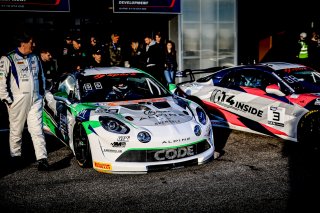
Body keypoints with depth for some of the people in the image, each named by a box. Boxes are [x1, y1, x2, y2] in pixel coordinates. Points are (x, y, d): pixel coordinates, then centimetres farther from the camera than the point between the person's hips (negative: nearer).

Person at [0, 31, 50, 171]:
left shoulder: (35, 58, 12)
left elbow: (42, 77, 22)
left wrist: (42, 93, 16)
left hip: (35, 101, 4)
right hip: (17, 101, -3)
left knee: (37, 130, -3)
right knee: (16, 130, 9)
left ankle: (42, 159, -5)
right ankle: (16, 156, 27)